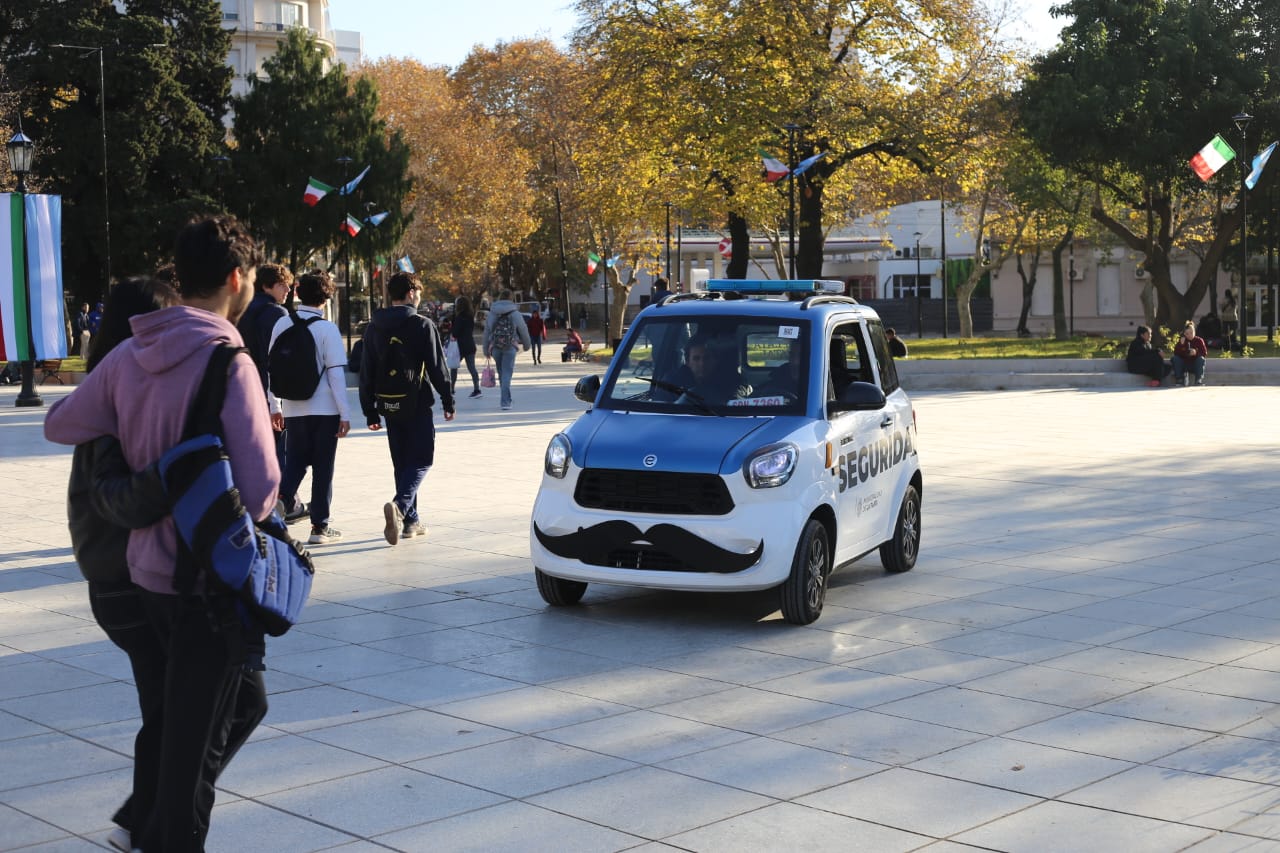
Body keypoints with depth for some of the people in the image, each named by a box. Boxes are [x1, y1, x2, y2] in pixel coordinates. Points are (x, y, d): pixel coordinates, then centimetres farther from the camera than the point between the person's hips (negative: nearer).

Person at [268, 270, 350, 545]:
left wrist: (274, 405, 16)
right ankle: (320, 527, 10)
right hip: (325, 409, -4)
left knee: (295, 461, 16)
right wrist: (345, 413, -8)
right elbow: (336, 373, -12)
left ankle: (283, 497, -13)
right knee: (323, 467, 5)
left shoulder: (282, 324, 2)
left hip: (293, 409, 4)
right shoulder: (327, 328, -10)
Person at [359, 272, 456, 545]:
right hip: (417, 404, -5)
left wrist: (370, 412, 14)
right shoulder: (422, 325, -9)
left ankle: (410, 520, 16)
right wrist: (448, 401, -1)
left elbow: (366, 373, 9)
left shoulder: (373, 328, 7)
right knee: (421, 460, 0)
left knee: (401, 463, 14)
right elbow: (437, 368, -10)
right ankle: (400, 506, -24)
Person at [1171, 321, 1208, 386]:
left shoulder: (1199, 340, -3)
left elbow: (1205, 352, -11)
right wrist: (1181, 344, -29)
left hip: (1195, 365, -1)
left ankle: (1199, 380, -27)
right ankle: (1179, 380, -22)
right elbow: (1175, 353, -14)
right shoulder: (1182, 340, -1)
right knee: (1175, 358, -23)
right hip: (1184, 365, 1)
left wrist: (1196, 353, -30)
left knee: (1201, 359, -29)